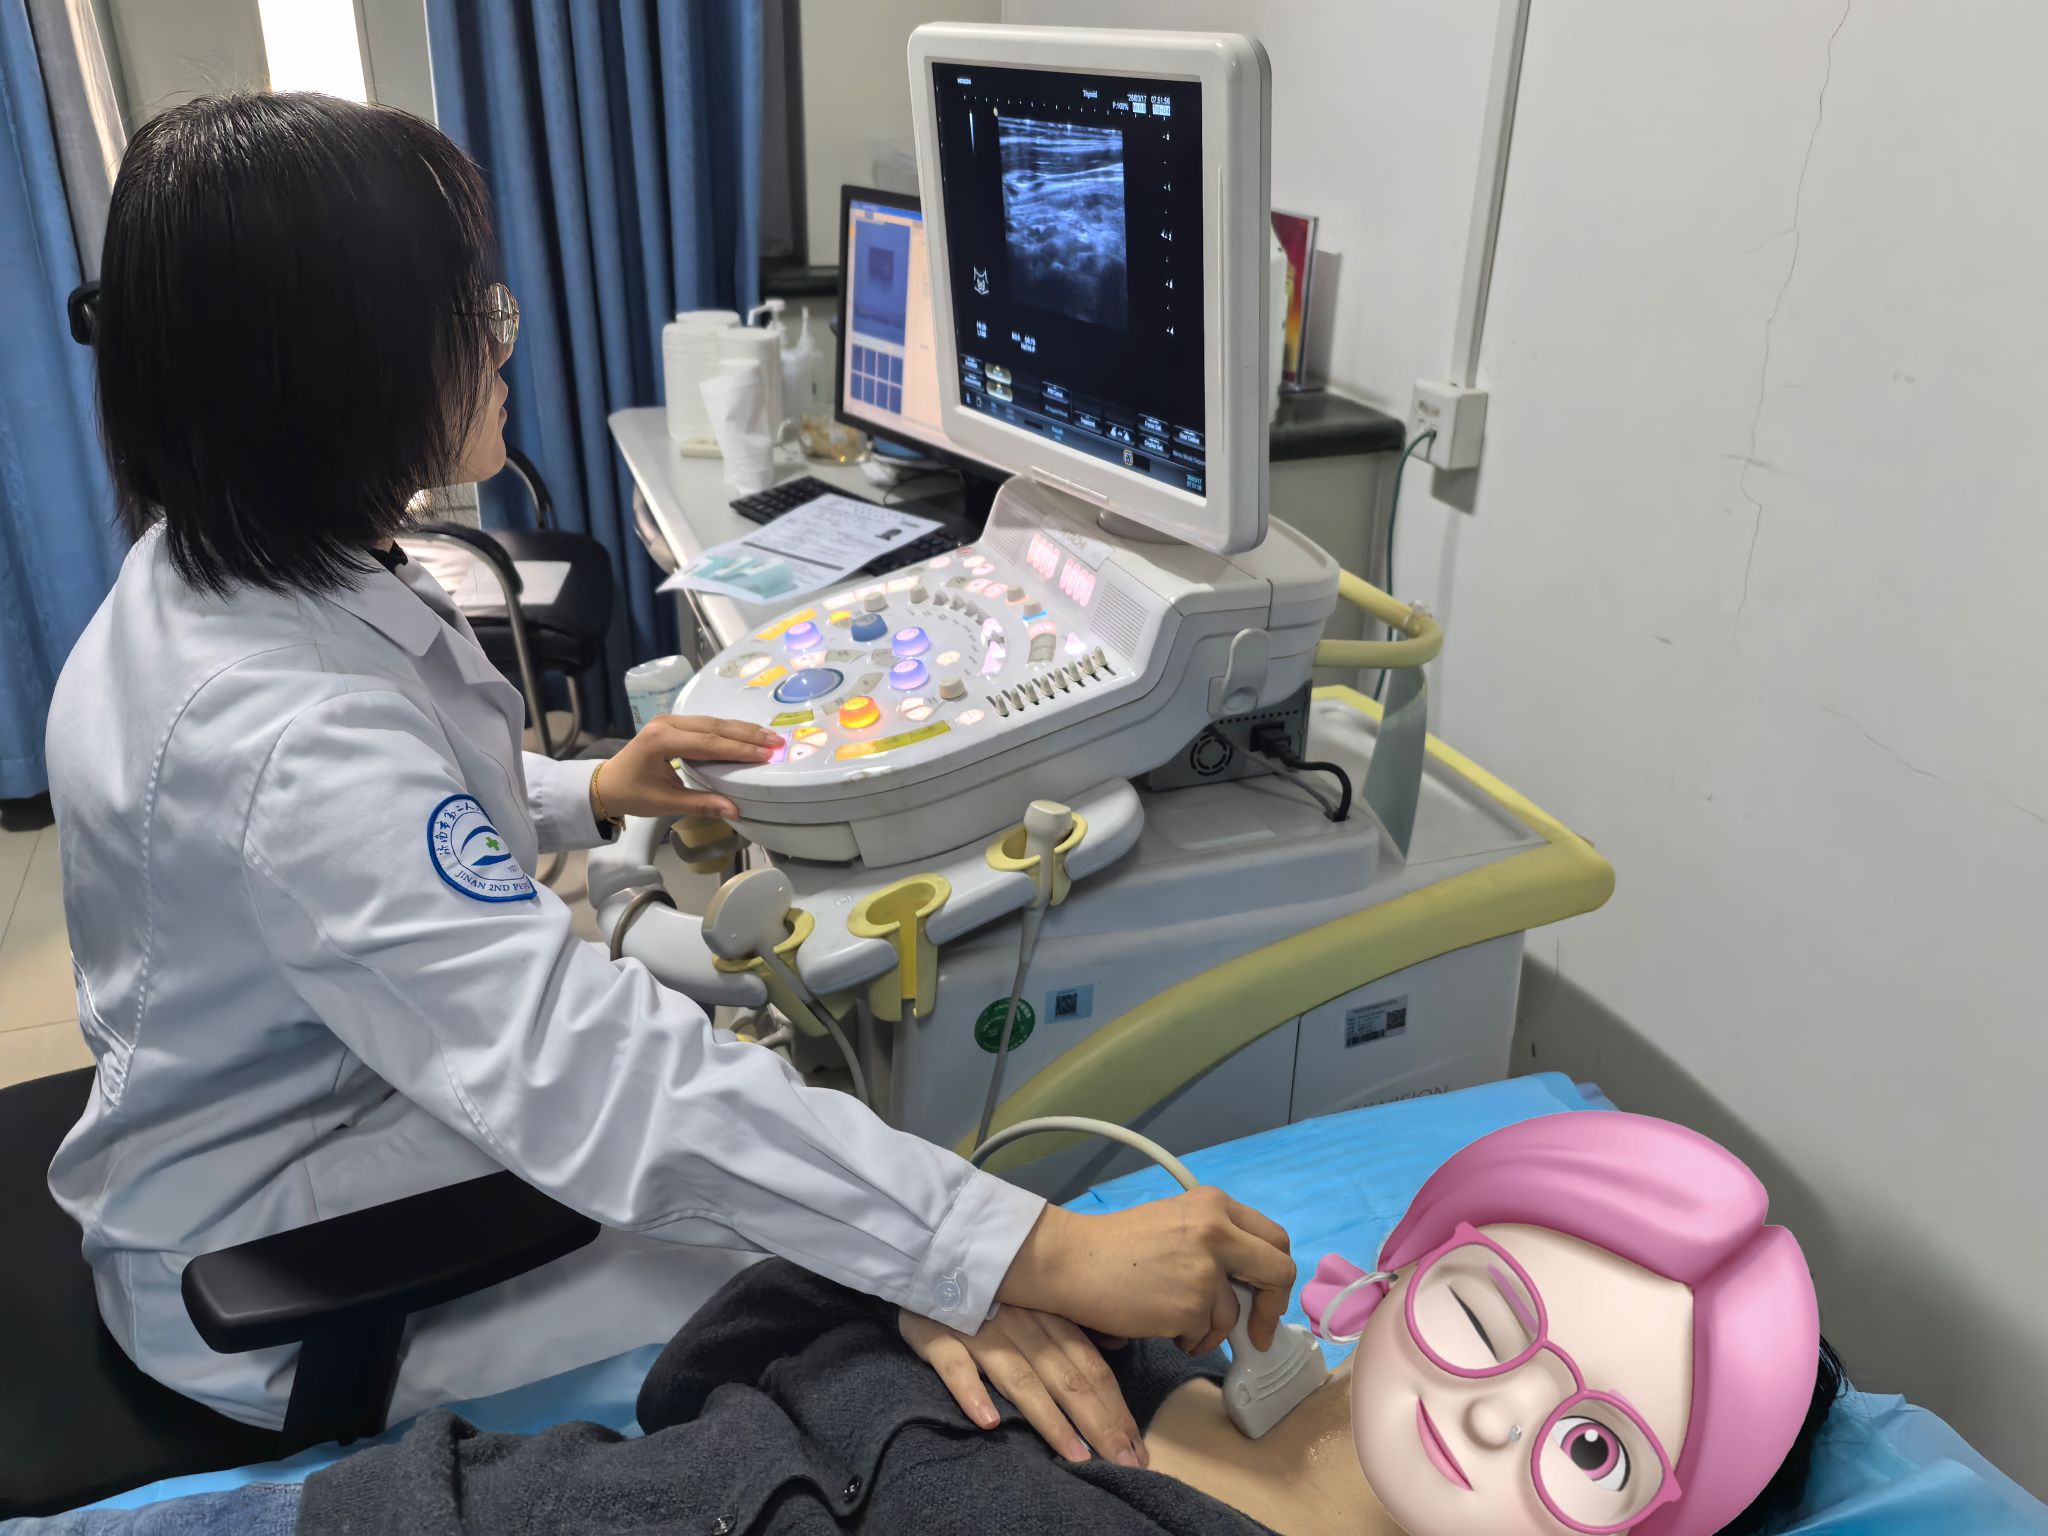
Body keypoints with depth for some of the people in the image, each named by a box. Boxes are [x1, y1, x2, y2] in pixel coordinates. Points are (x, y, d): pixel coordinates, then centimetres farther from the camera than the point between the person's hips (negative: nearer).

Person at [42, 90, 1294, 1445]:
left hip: (327, 1107, 9)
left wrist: (582, 797, -5)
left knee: (788, 1074, 9)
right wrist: (1045, 1255, -46)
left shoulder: (209, 576, -5)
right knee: (816, 1288, -9)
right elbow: (597, 1076, -45)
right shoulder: (283, 734, -38)